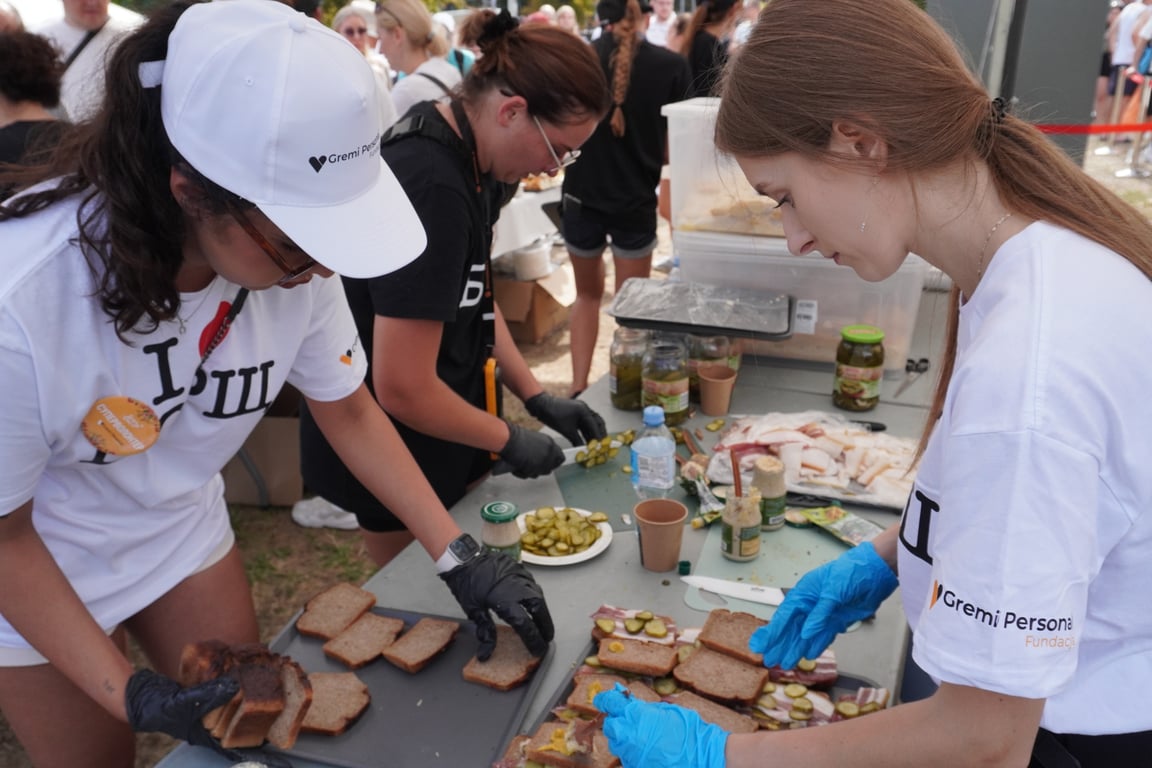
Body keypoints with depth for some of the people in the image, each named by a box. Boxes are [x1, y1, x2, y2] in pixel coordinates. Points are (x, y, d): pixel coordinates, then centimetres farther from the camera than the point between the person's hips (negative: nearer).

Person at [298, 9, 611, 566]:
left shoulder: (469, 156, -2)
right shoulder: (432, 190, -31)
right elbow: (403, 390, -28)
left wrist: (536, 396, 7)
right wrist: (509, 440, -12)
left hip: (439, 434, 8)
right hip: (400, 461, -8)